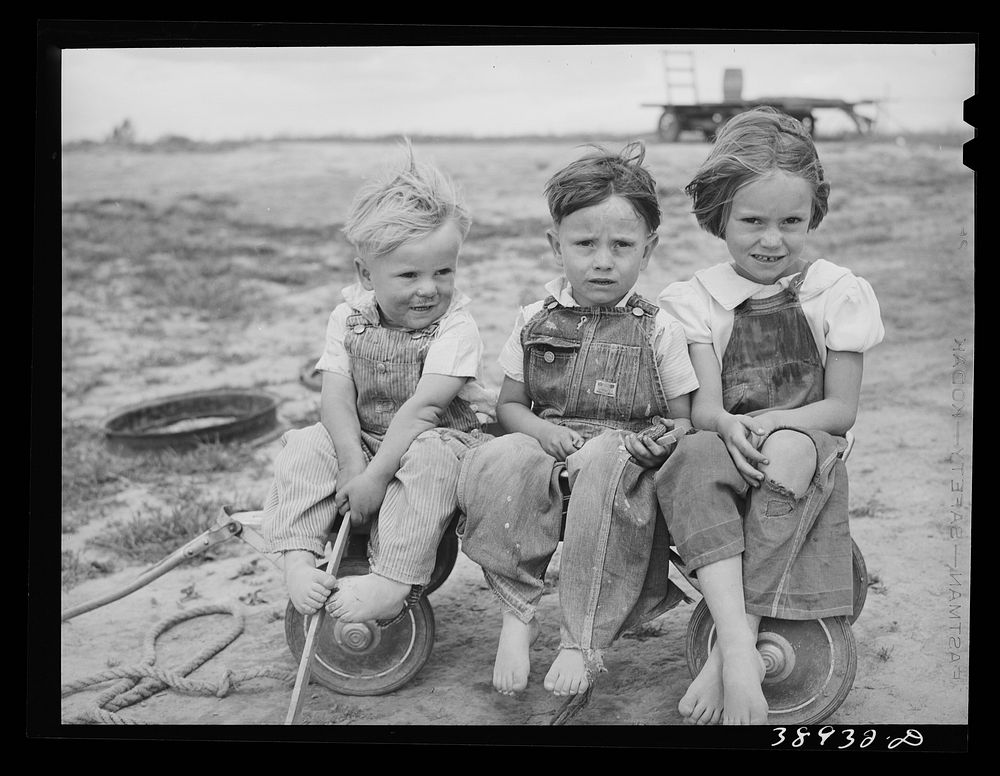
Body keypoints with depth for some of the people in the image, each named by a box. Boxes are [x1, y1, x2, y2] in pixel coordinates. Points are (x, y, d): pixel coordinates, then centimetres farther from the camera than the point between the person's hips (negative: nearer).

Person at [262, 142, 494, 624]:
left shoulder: (454, 326, -16)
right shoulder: (349, 318, -2)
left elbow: (423, 407, -24)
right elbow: (336, 395, -9)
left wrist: (374, 476, -29)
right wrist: (351, 461, -25)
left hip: (440, 438, -4)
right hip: (363, 439, 5)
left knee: (430, 458, -36)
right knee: (306, 447, -18)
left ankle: (394, 583, -36)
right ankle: (298, 558, -21)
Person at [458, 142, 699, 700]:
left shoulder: (660, 332, 5)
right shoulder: (535, 323, 11)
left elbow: (684, 421, 7)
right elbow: (509, 405, 14)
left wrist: (660, 439, -17)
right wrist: (545, 432, -8)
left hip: (622, 470, -2)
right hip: (549, 461, 2)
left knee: (606, 461, -39)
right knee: (498, 461, -32)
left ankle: (585, 642, -30)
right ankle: (517, 616, -19)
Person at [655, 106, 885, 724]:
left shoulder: (838, 293, 4)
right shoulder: (697, 300, 5)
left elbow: (842, 409, 0)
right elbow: (704, 407, -4)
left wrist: (769, 423, -18)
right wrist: (730, 427, -29)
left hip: (808, 449, 0)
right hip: (730, 454, 1)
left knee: (790, 449, -36)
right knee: (696, 455, -34)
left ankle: (729, 649, -35)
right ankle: (740, 650, -45)